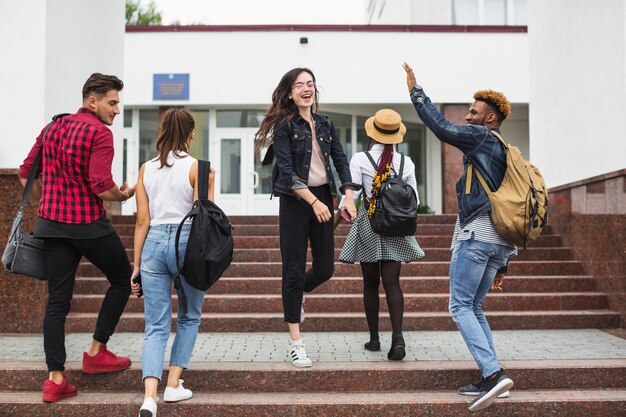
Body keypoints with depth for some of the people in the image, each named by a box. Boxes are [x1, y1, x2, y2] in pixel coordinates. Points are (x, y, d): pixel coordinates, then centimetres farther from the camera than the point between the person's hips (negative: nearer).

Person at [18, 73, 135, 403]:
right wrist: (124, 195, -1)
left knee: (57, 300, 8)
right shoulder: (100, 133, -11)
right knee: (123, 279, 15)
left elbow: (25, 174, 15)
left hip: (51, 225, 7)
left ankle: (55, 378, 7)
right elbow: (101, 187, -21)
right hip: (89, 224, -6)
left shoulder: (53, 128, 12)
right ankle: (97, 351, 17)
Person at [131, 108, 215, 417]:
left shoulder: (146, 169, 8)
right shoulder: (198, 168, -4)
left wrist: (136, 265, 10)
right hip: (186, 241, -3)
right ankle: (173, 385, 18)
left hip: (154, 243, 3)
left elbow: (142, 221, 7)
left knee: (156, 326, 6)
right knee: (189, 317, 19)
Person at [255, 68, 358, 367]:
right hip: (295, 200, -5)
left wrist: (349, 196, -5)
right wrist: (313, 202, -20)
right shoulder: (284, 126, -4)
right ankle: (295, 342, 9)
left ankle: (297, 295, 43)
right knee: (294, 269, -1)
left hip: (323, 198, 5)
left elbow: (341, 161, 9)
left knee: (325, 268, 7)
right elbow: (287, 170, -12)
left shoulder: (325, 124, 11)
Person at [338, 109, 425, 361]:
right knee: (392, 283, 1)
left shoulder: (360, 159, -7)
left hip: (367, 226, -1)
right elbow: (414, 200, 5)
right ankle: (397, 335, -16)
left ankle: (374, 338, 17)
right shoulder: (405, 162, 0)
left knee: (370, 284, 10)